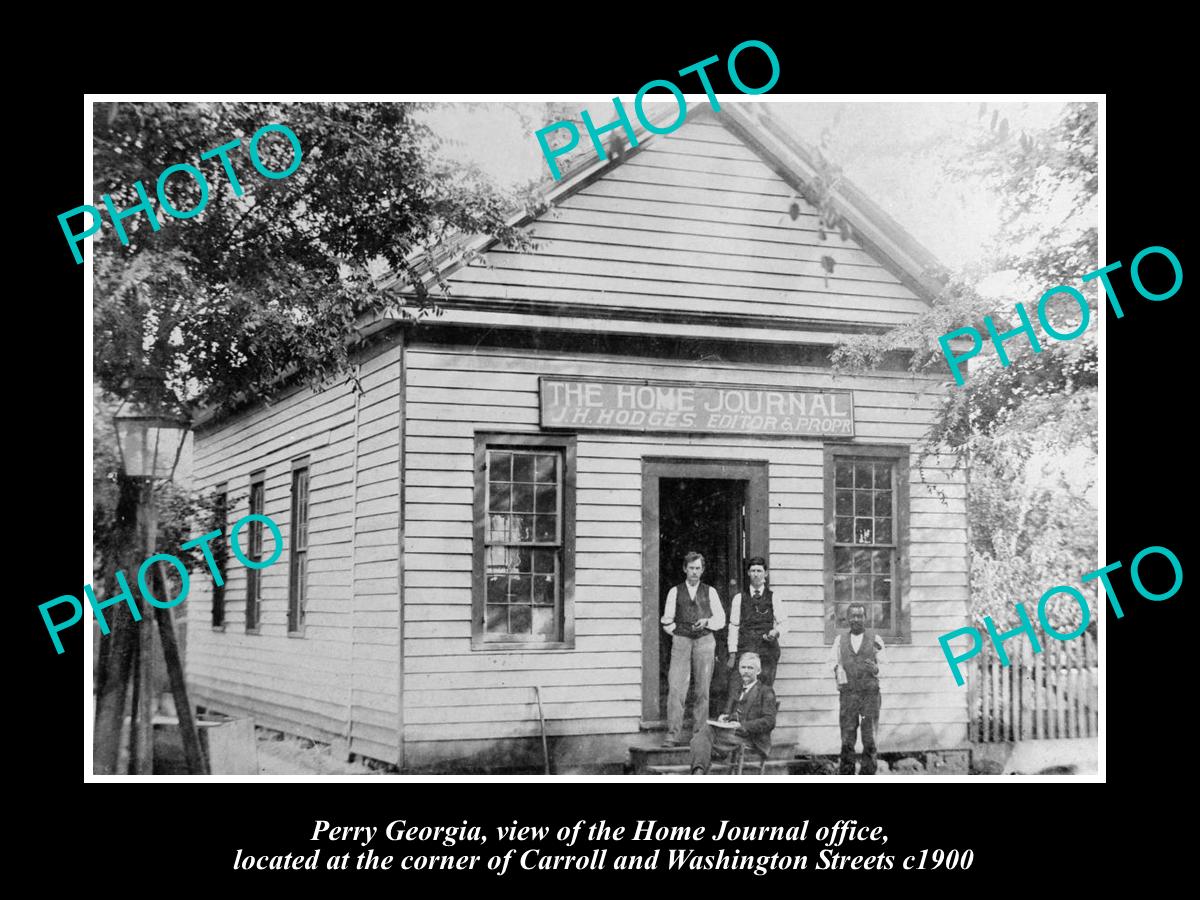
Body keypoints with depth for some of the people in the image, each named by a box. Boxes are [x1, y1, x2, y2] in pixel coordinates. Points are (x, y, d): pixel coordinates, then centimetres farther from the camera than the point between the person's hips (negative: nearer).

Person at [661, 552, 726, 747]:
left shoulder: (710, 592, 13)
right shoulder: (675, 592, 12)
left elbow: (720, 619, 10)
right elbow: (667, 621, 14)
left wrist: (706, 622, -7)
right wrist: (677, 631, 2)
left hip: (704, 641, 1)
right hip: (681, 642, -1)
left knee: (703, 690, 0)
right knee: (675, 688, -11)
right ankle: (673, 735, -12)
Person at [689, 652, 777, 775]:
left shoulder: (766, 691, 9)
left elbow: (769, 722, -3)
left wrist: (742, 726, -17)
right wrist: (722, 717, -1)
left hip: (750, 738, -5)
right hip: (730, 732, 5)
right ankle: (699, 771, -48)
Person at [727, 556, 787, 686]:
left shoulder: (773, 598, 10)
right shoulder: (739, 599, 11)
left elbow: (783, 623, 9)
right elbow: (733, 627, 8)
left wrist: (776, 632, -14)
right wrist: (732, 654, 2)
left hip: (767, 650, 0)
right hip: (744, 649, 0)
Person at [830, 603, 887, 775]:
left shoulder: (875, 639, 5)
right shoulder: (840, 640, 9)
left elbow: (885, 665, 6)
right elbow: (833, 661, 13)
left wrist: (876, 669, -15)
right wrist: (836, 669, -9)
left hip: (870, 692, -1)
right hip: (848, 693, 1)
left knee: (869, 737, -2)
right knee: (847, 737, -1)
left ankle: (868, 773, 4)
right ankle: (846, 774, 4)